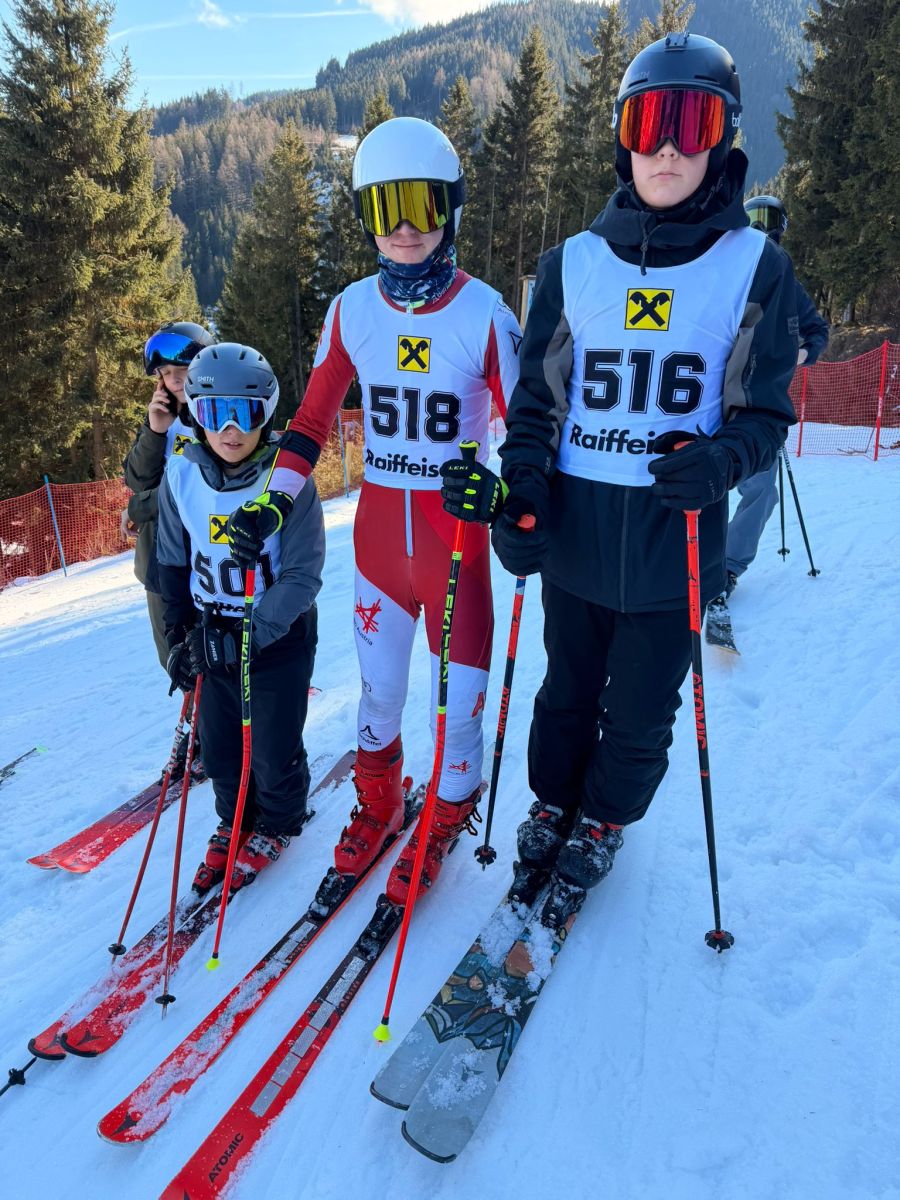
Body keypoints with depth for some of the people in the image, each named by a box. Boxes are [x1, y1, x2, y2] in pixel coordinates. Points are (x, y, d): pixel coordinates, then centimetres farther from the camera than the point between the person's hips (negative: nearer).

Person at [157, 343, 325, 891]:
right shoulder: (181, 476, -5)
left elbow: (302, 576, -19)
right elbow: (173, 563, 6)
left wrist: (253, 634, -25)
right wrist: (179, 636, 5)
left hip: (279, 641, -4)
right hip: (212, 639, 4)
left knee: (274, 752, 9)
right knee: (219, 747, 17)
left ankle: (277, 825, 39)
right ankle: (235, 820, 44)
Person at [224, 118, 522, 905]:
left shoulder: (484, 312, -8)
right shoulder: (352, 309, 1)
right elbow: (313, 418, 7)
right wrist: (274, 500, -2)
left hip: (457, 527, -2)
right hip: (378, 524, 3)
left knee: (458, 692, 4)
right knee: (378, 685, 16)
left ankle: (447, 818, 33)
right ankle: (378, 803, 42)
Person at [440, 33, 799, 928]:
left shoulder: (755, 266, -1)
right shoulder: (573, 263, 4)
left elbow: (766, 412, 0)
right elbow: (536, 398, 4)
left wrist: (719, 460, -22)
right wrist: (520, 492, -11)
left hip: (674, 542, -1)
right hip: (574, 531, 1)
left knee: (639, 718, 12)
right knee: (567, 694, 17)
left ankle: (600, 826, 40)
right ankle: (551, 808, 43)